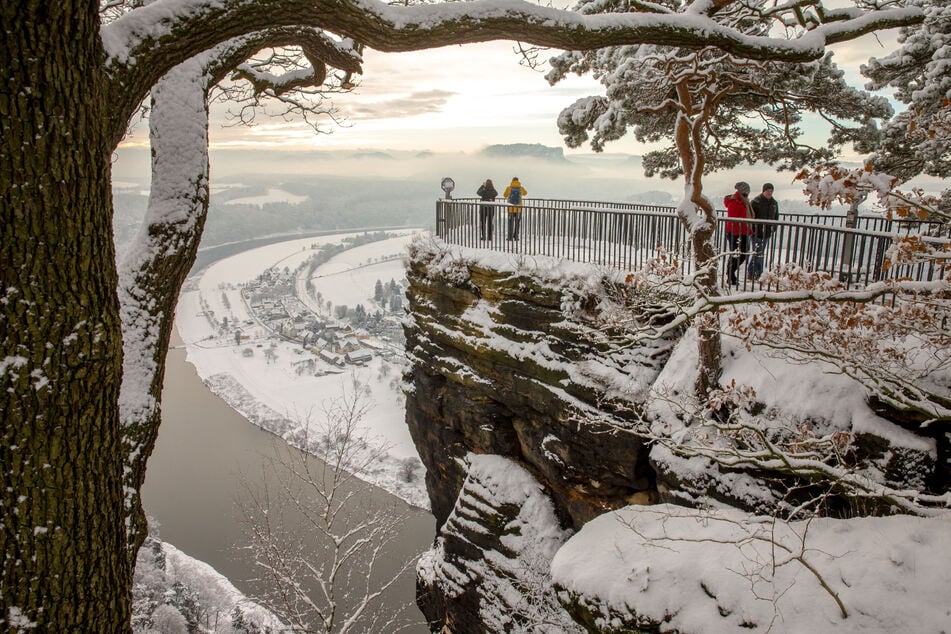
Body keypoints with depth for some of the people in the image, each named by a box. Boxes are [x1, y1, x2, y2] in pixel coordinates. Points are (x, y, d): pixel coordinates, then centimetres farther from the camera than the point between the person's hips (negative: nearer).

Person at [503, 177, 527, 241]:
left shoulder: (508, 188, -5)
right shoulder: (521, 188, -1)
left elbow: (505, 195, 15)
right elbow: (525, 193, 23)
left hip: (511, 208, 0)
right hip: (518, 209, 0)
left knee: (511, 223, 9)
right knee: (517, 223, 11)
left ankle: (510, 237, 7)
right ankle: (516, 236, 10)